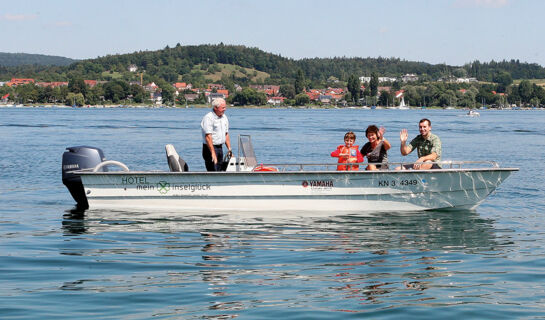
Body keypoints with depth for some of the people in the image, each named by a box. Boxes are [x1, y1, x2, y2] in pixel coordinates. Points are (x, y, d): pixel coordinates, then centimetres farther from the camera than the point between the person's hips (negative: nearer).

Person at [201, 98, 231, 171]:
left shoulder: (224, 118, 11)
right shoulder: (208, 118, -16)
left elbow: (226, 134, 19)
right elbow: (208, 137, -22)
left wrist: (229, 149, 13)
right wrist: (213, 153, -27)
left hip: (220, 148, 8)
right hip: (210, 148, -8)